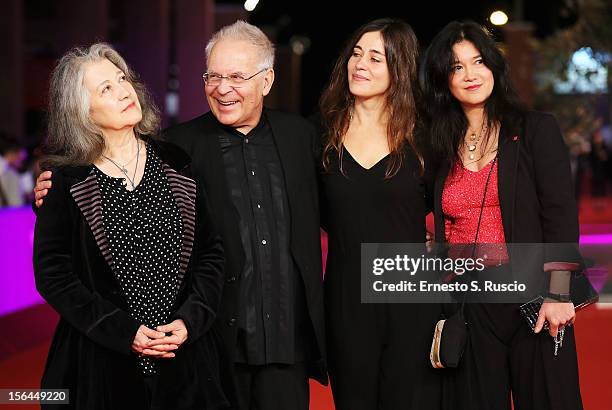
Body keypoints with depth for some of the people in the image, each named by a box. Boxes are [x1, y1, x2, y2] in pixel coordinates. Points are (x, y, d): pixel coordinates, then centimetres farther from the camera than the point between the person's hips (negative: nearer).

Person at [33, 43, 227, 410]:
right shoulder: (66, 180, -3)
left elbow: (211, 251, 6)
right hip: (101, 362, -2)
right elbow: (52, 272, -6)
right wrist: (125, 332, -13)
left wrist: (189, 321, -9)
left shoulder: (174, 165, 4)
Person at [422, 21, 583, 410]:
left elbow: (561, 215, -6)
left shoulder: (537, 130, 1)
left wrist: (557, 294, -15)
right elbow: (443, 234, 14)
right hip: (468, 307, 3)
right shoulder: (442, 147, 12)